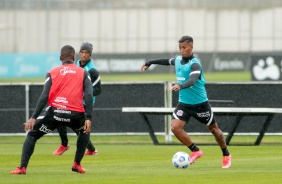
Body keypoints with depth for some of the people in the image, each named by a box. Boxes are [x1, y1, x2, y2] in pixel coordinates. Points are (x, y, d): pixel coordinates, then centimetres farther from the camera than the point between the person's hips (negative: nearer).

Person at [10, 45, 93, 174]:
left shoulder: (52, 73, 11)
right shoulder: (83, 73, 13)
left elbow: (44, 97, 0)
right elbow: (89, 95, -1)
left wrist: (33, 117, -4)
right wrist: (88, 119, -5)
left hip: (55, 112, -1)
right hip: (75, 114, 1)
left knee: (32, 135, 16)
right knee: (85, 130, 34)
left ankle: (22, 167, -2)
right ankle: (77, 165, 26)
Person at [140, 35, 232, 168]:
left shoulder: (195, 64, -20)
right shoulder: (178, 60, 1)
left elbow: (192, 81, -39)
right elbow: (168, 61, 25)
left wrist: (181, 86, -57)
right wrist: (150, 63, 34)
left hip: (200, 103, -5)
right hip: (184, 103, 6)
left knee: (213, 128, 9)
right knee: (175, 127, -14)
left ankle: (226, 155, 31)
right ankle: (195, 151, 3)